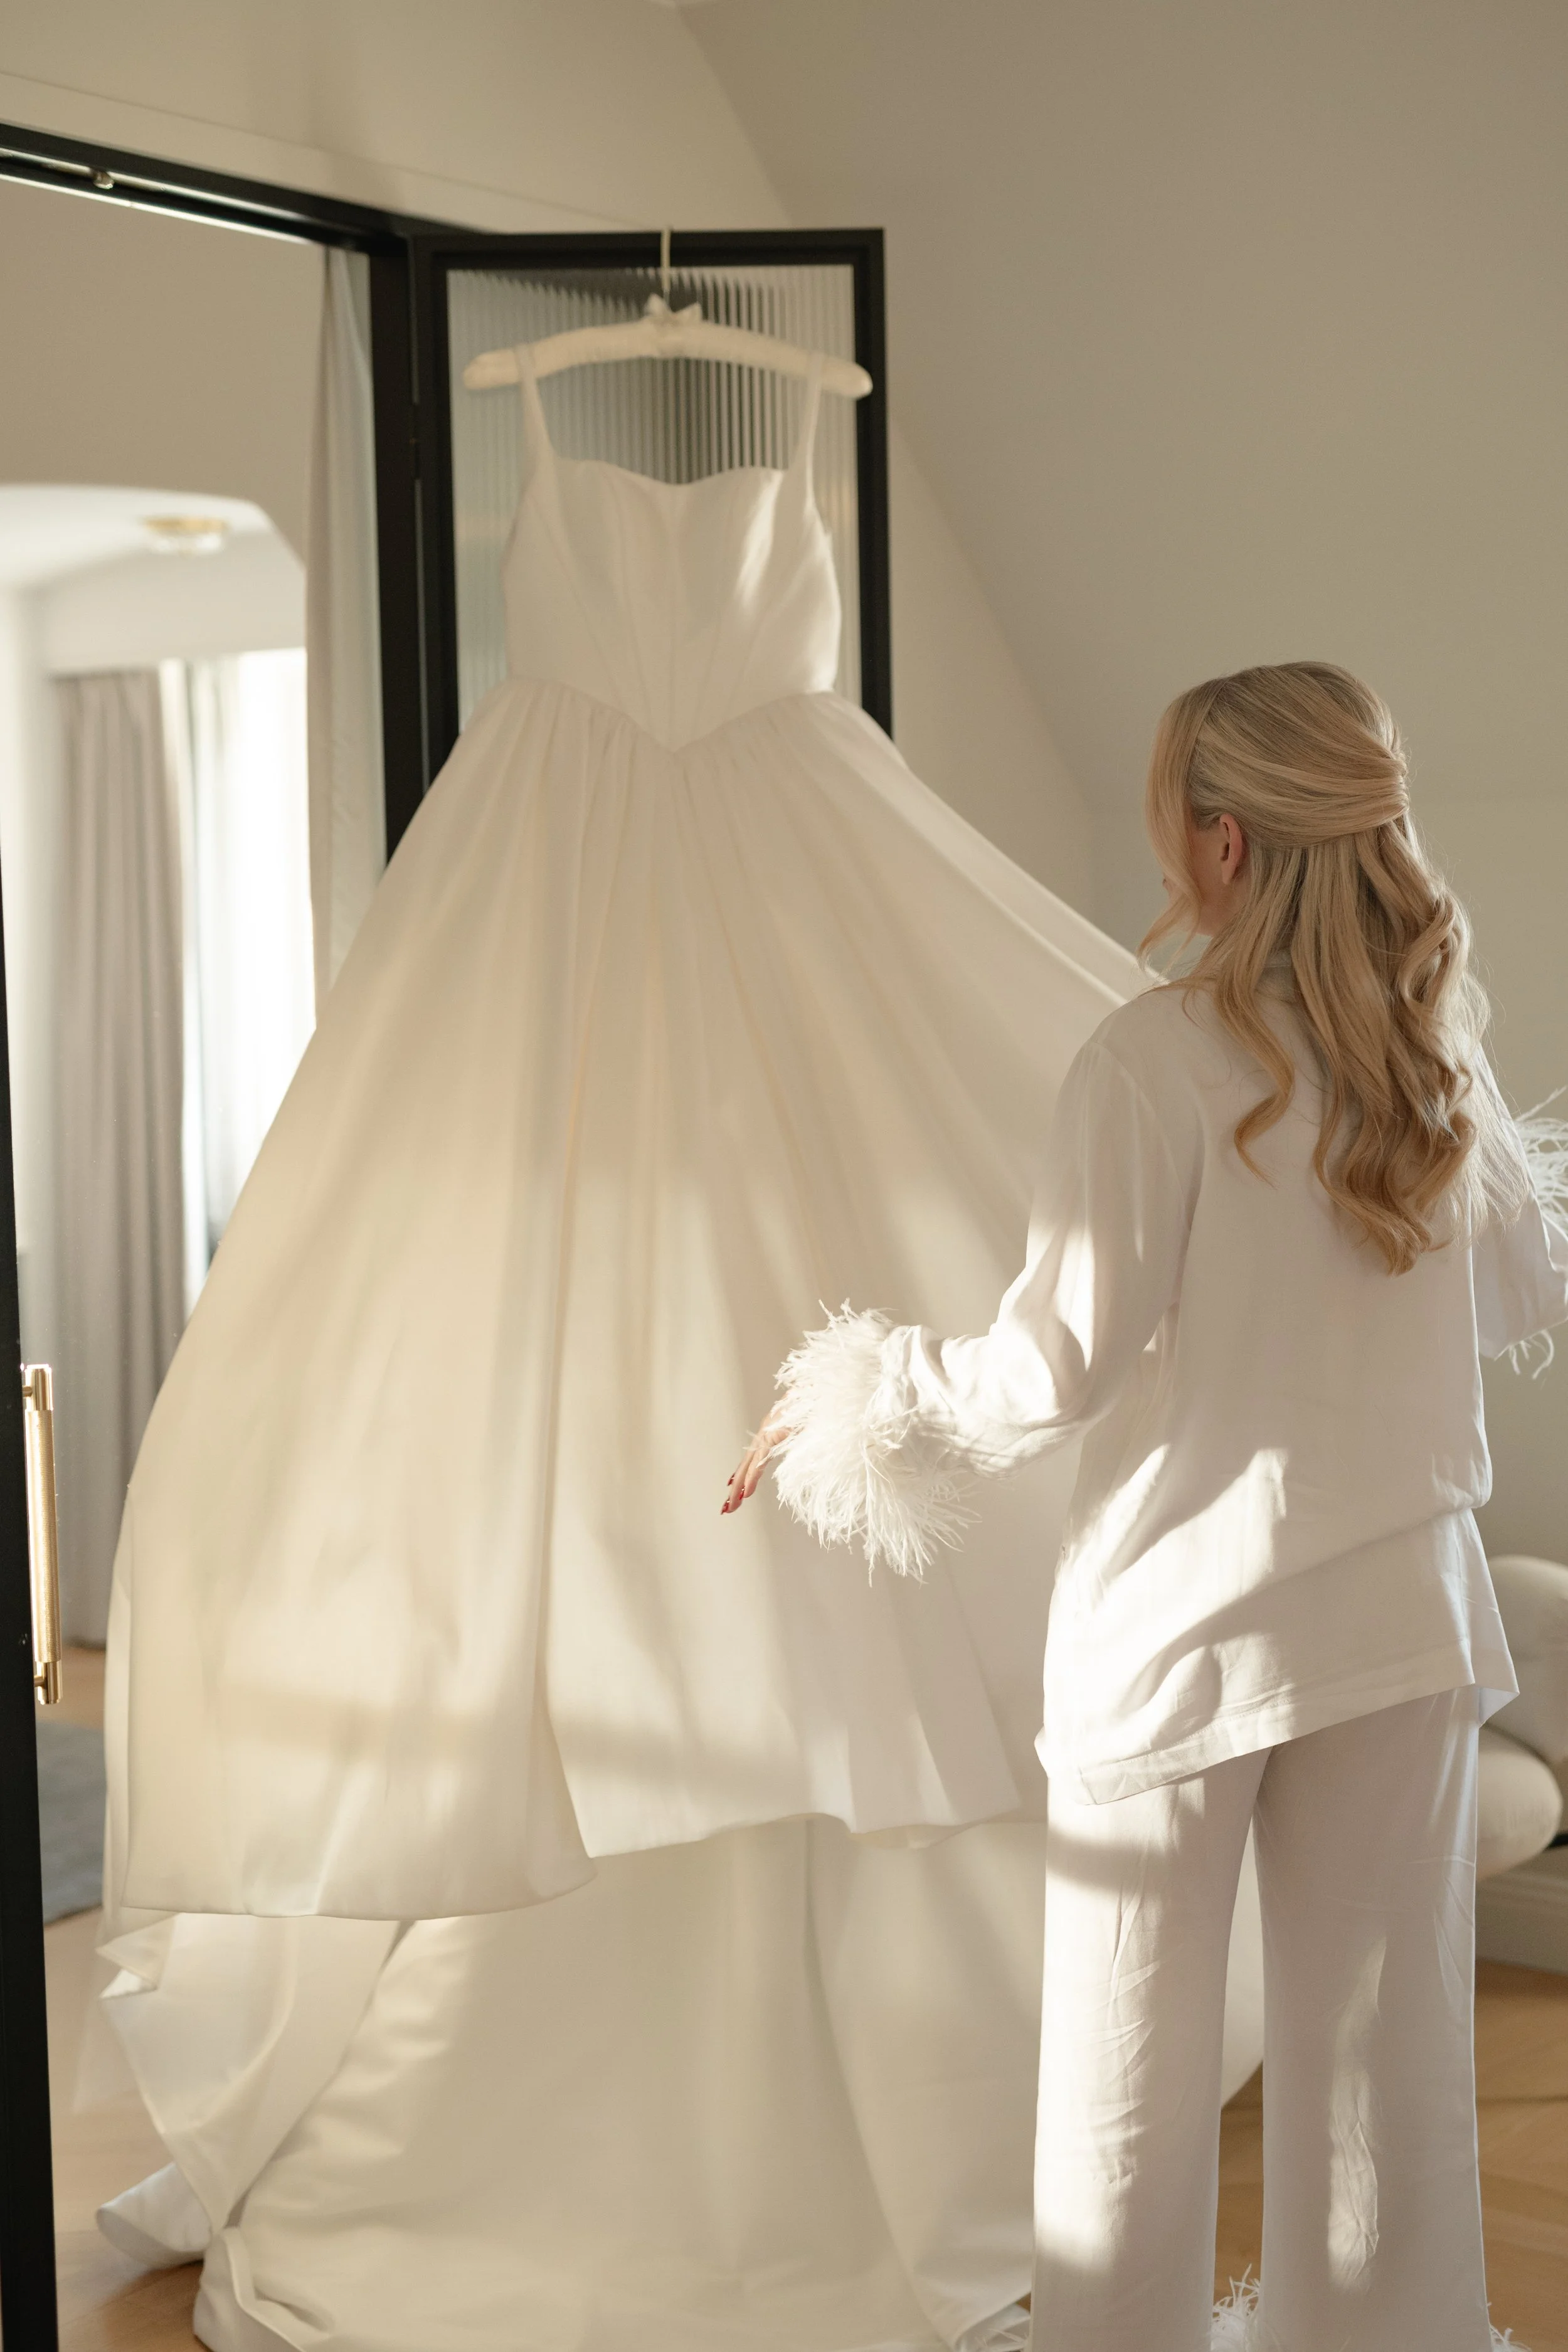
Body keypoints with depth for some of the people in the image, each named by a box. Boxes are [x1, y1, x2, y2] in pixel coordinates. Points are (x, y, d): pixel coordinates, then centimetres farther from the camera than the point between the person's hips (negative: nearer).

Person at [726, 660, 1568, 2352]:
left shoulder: (1156, 1059, -17)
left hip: (1185, 1619, -5)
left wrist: (853, 1404, -3)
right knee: (1381, 2038, 16)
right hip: (1401, 1618, 5)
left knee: (1131, 2062, 11)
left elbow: (1059, 1365, -17)